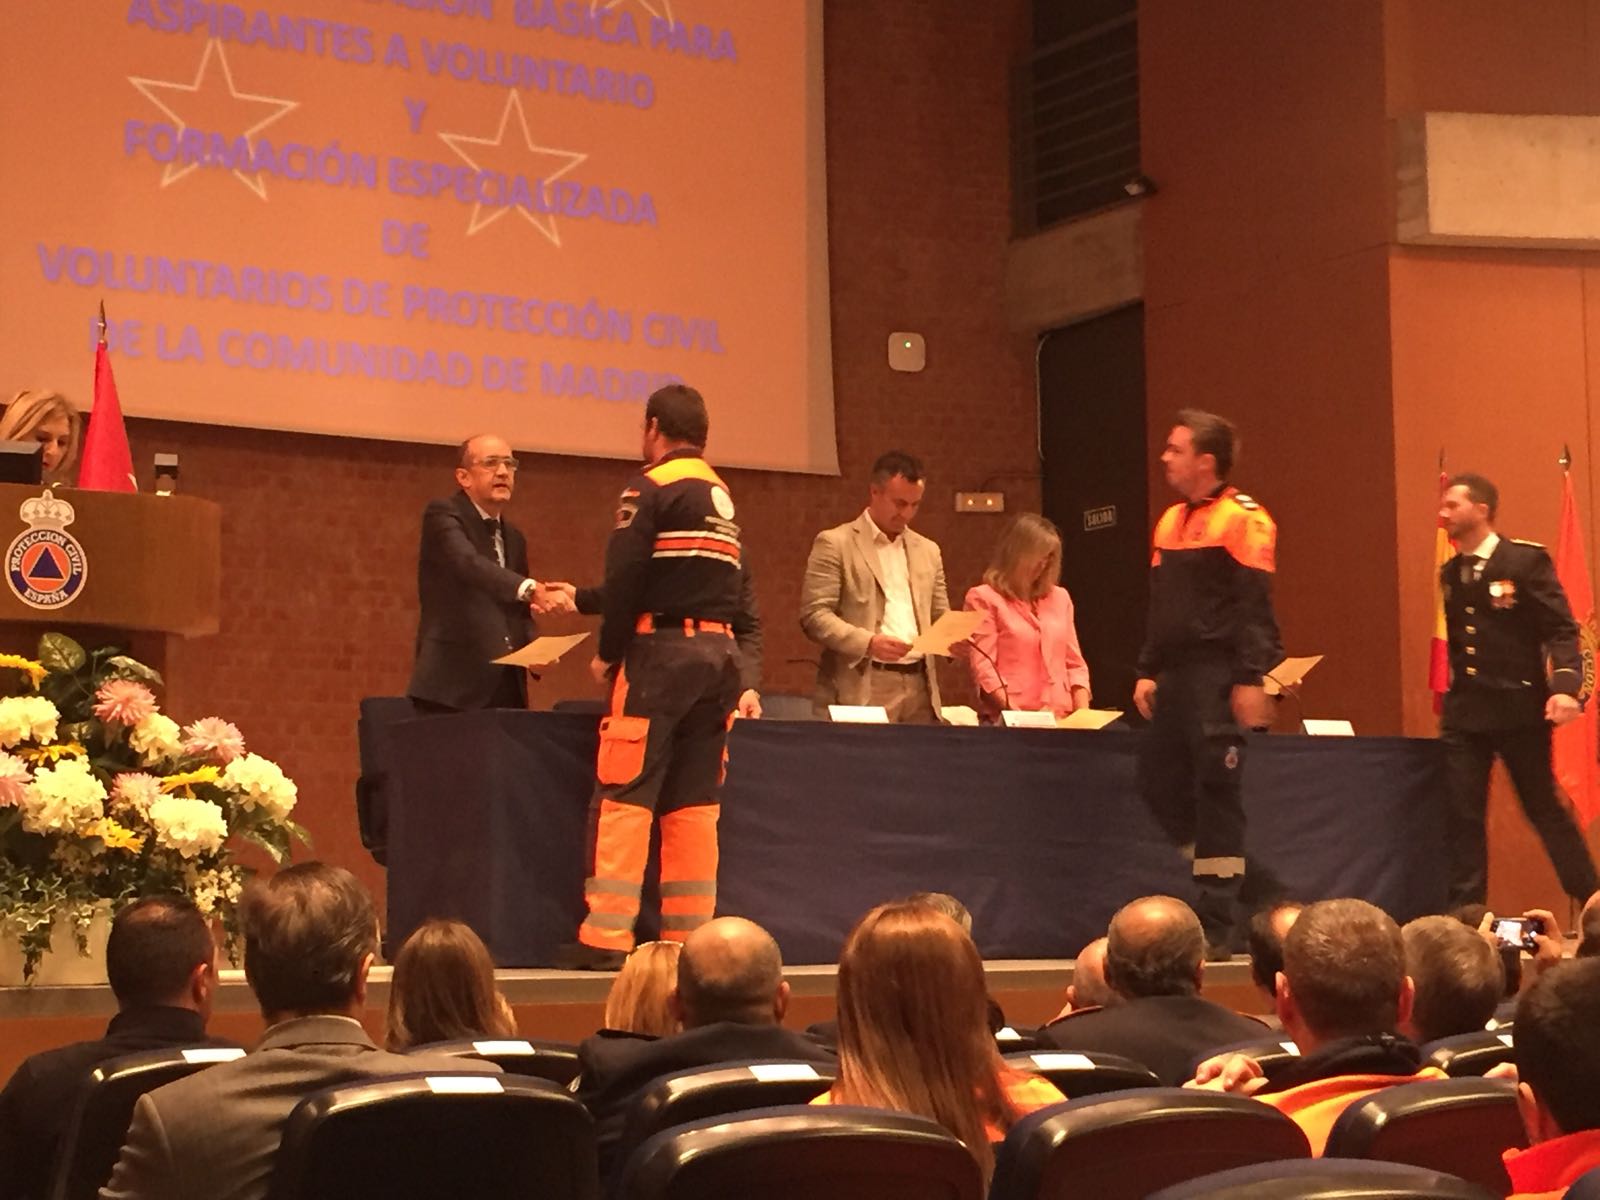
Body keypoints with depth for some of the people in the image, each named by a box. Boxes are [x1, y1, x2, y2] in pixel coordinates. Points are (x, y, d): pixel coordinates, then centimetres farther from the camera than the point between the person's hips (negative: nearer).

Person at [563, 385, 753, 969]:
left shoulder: (652, 488, -5)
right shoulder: (722, 495, 18)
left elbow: (625, 579, -14)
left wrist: (608, 652, -3)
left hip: (661, 652, -7)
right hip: (719, 652, 7)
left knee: (623, 795, -6)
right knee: (694, 801, 8)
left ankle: (605, 937, -9)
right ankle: (690, 936, 8)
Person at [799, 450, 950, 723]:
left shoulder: (927, 550, 19)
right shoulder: (835, 543, 0)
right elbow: (814, 614, -7)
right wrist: (868, 643, -20)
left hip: (920, 688, 5)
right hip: (862, 690, -5)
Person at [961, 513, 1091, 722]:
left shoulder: (1059, 598, 18)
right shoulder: (984, 598, 2)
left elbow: (1075, 664, 18)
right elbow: (982, 668, -6)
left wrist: (1083, 715, 2)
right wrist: (1018, 715, -16)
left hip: (1061, 719, 4)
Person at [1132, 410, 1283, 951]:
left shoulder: (1242, 519, -8)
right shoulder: (1170, 521, 17)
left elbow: (1255, 606, -14)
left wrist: (1251, 679, -20)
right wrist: (1148, 671, 16)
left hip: (1218, 677, -8)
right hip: (1176, 676, 8)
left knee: (1216, 793, -5)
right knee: (1158, 785, 7)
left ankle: (1216, 926, 0)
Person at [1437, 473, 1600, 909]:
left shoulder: (1527, 560, -7)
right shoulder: (1450, 574, 11)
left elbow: (1562, 629, -11)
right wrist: (1451, 695, 10)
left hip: (1519, 708, -5)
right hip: (1463, 711, 5)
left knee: (1546, 809, 4)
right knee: (1461, 816, 1)